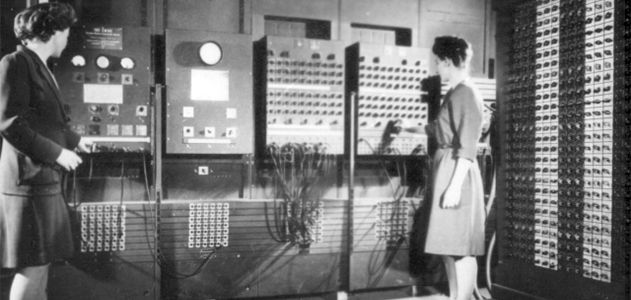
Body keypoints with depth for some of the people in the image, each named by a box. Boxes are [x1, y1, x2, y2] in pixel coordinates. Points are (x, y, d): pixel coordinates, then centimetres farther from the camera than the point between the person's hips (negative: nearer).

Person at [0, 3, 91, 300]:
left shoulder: (39, 66, 15)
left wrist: (75, 140, 36)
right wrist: (57, 153, -17)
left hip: (45, 178, 9)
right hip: (28, 179, -9)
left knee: (43, 260, 14)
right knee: (33, 264, -5)